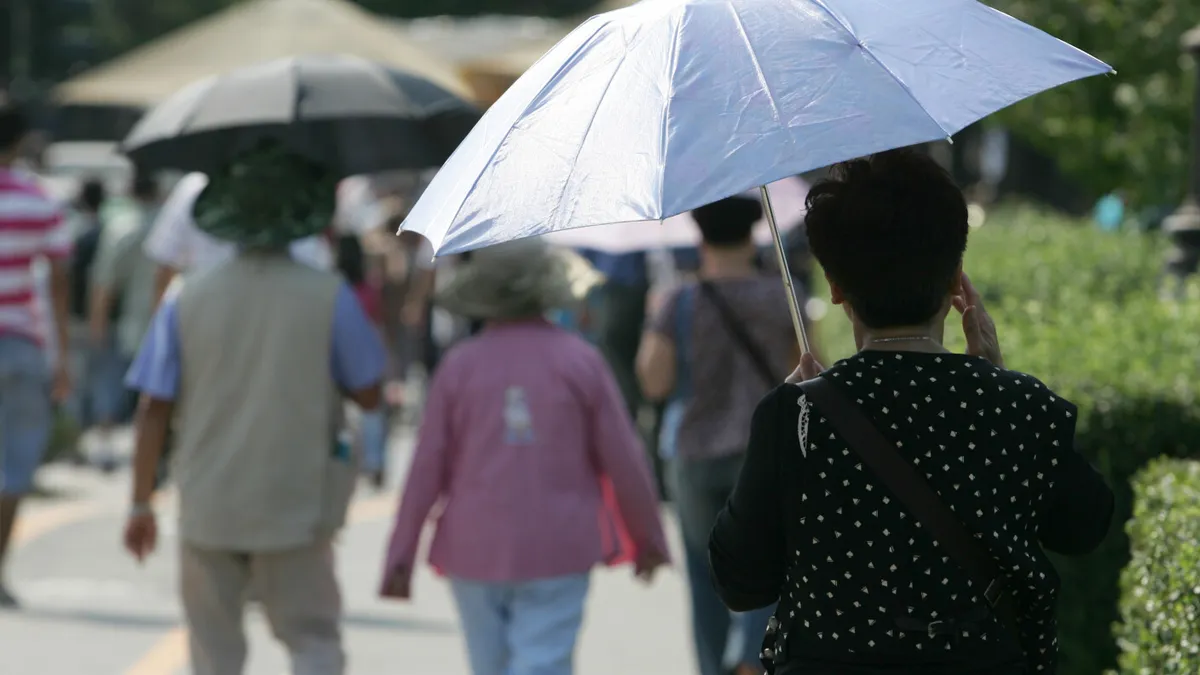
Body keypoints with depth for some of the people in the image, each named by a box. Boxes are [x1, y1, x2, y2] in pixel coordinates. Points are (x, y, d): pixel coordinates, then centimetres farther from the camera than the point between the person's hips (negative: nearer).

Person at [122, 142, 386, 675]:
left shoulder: (187, 300, -4)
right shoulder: (329, 297, -9)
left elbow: (155, 410, -4)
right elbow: (368, 395, -2)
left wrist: (141, 503, 3)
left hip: (207, 507, 2)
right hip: (295, 506, -1)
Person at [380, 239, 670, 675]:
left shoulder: (459, 365, -1)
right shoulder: (579, 361, -3)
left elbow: (427, 468, -2)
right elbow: (623, 461, -2)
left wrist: (401, 557, 4)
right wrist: (647, 538, 12)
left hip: (477, 550, 2)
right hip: (556, 552, -2)